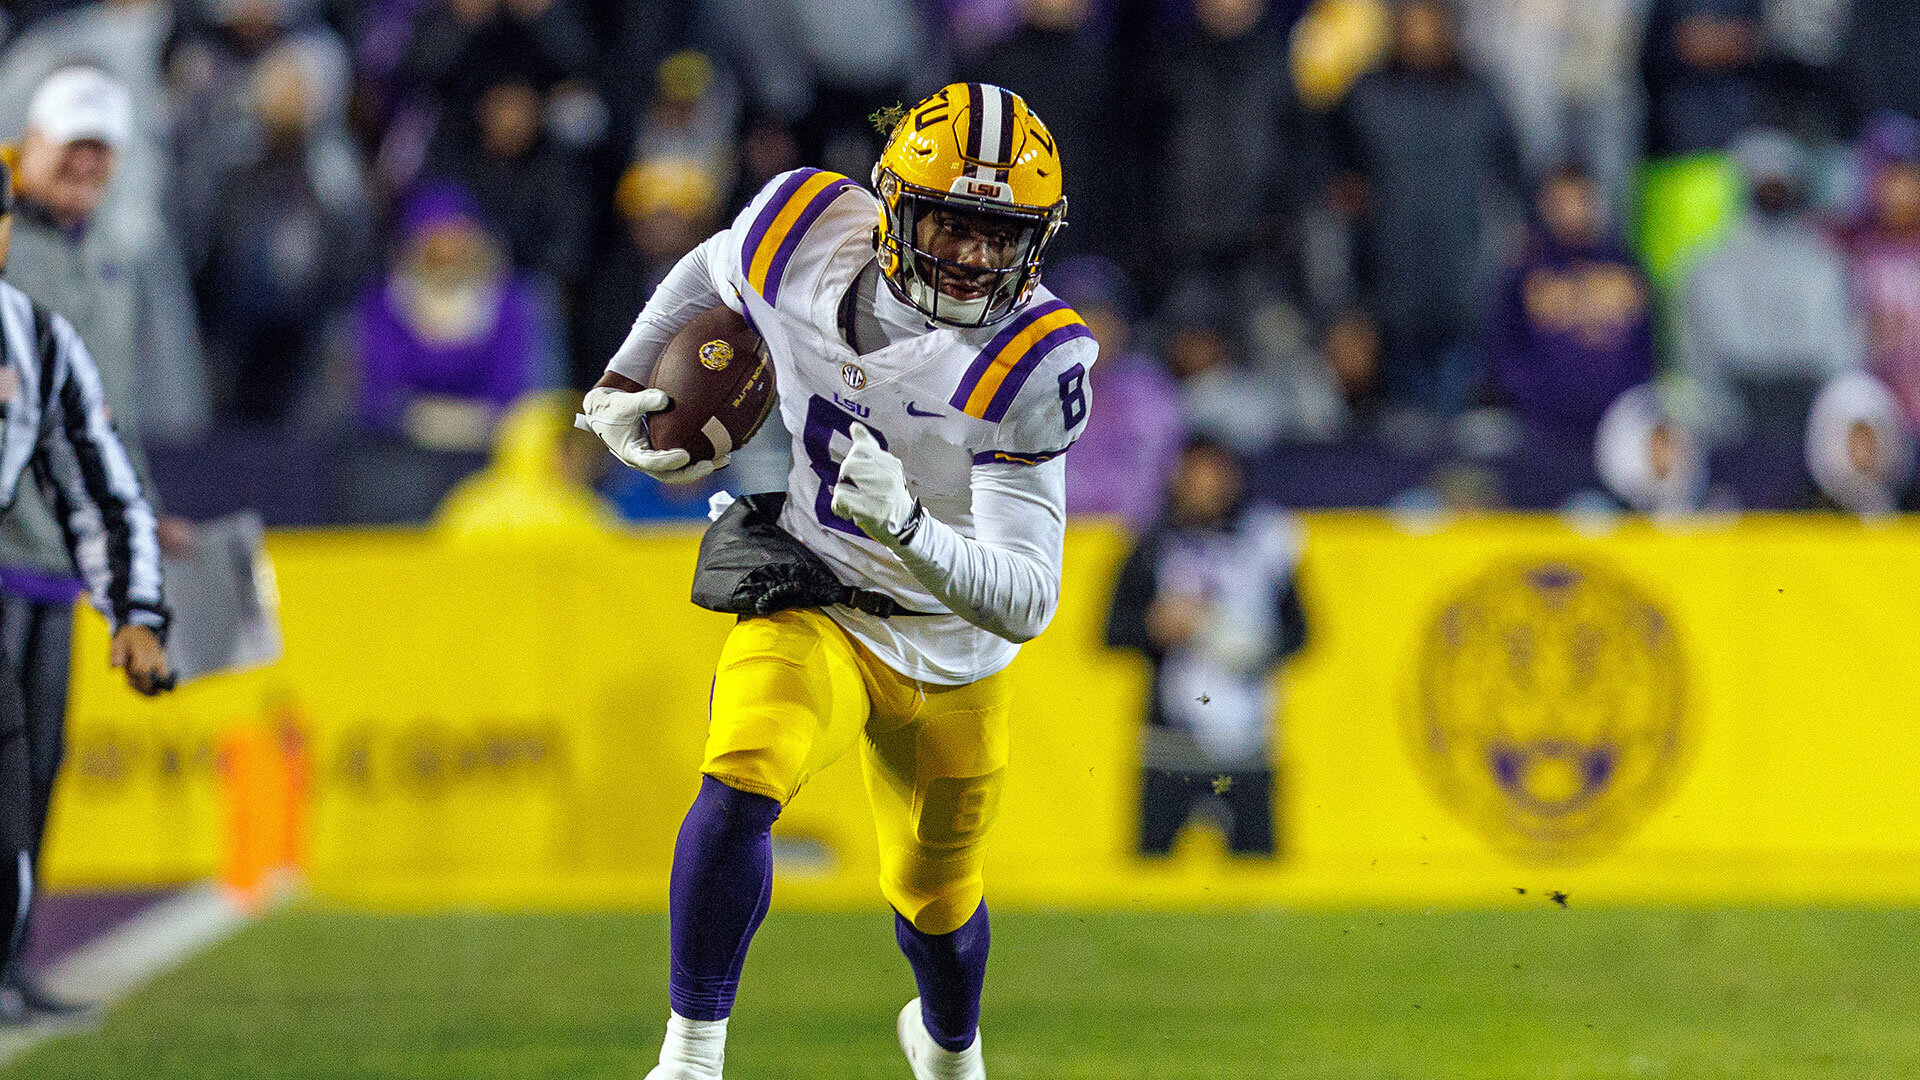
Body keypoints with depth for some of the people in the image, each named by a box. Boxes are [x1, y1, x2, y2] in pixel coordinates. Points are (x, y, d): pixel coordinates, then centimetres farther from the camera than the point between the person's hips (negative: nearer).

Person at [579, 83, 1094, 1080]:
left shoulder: (1029, 362, -29)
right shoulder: (806, 235, -20)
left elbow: (1027, 601, -33)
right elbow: (709, 276, 8)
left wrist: (907, 524, -48)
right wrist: (619, 386, 10)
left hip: (954, 649, -1)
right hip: (813, 607, 1)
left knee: (935, 899, 18)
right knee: (740, 783, -29)